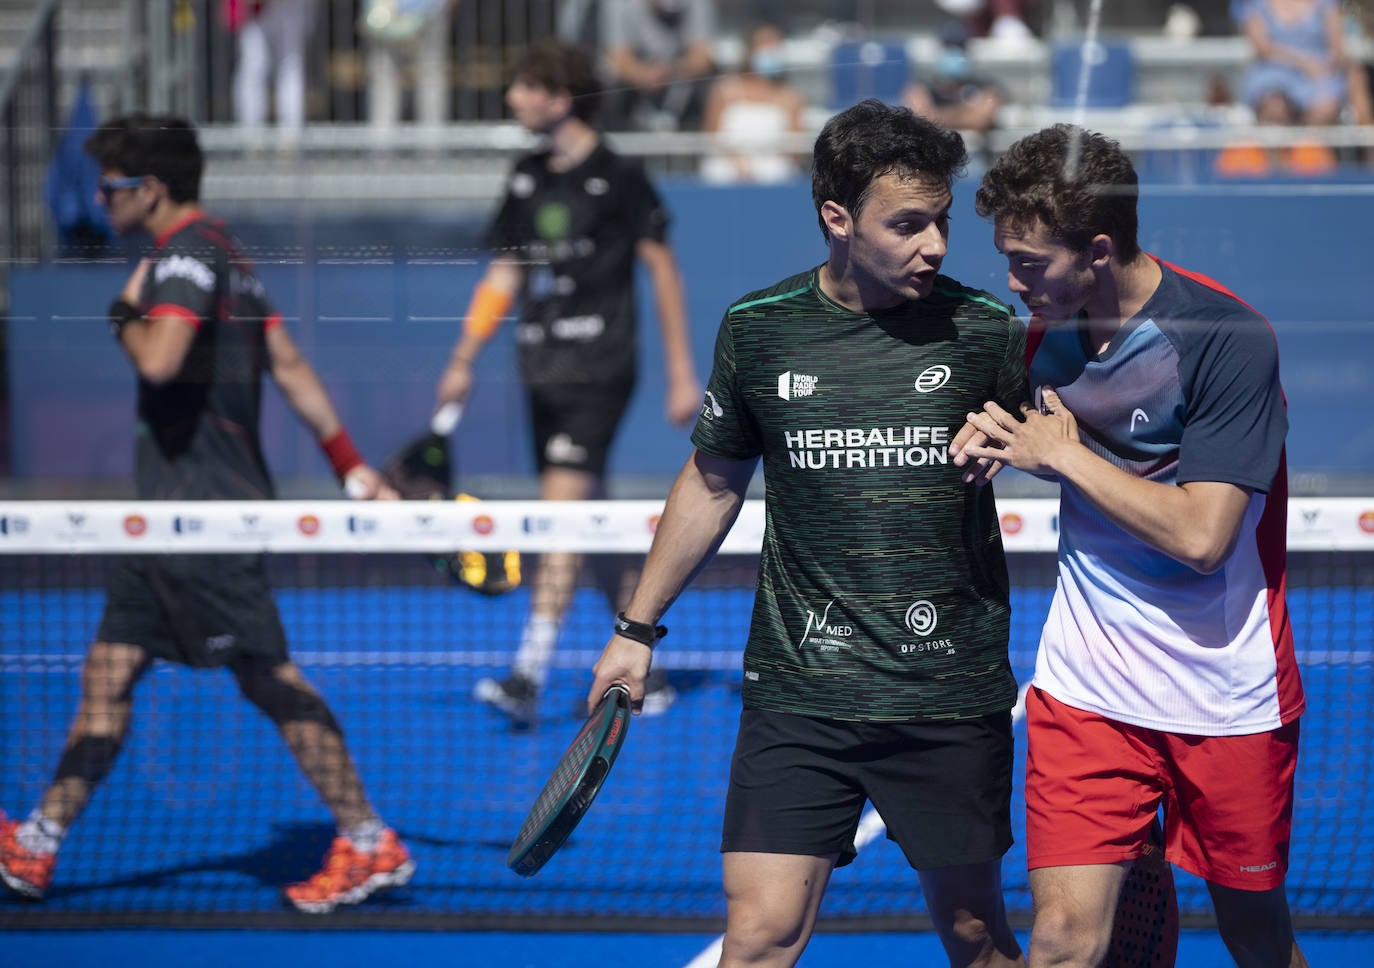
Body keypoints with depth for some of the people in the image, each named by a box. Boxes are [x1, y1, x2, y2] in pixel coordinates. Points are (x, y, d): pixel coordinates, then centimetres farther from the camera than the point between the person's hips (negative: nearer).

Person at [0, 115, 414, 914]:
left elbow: (160, 360, -29)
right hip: (176, 510, 10)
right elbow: (290, 366, 18)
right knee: (110, 669, 10)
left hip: (204, 504, -10)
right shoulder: (225, 256, 18)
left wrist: (127, 314, -8)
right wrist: (351, 464, 17)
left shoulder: (188, 253, -13)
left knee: (268, 674, -7)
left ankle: (370, 844, -4)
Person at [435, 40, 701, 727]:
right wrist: (464, 359, 10)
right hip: (543, 373, 7)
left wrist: (681, 373, -3)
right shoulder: (526, 179, 12)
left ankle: (528, 678, -22)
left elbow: (662, 270, -2)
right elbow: (503, 276, 18)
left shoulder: (617, 178, -6)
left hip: (598, 370, -7)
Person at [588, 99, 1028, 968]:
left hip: (952, 697, 0)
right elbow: (714, 482, 16)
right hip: (797, 692, 0)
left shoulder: (983, 329, -3)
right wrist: (638, 630, 19)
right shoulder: (757, 330, 0)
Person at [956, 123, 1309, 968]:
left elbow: (1200, 535, -24)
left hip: (1226, 698, -4)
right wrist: (996, 442, -1)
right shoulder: (1052, 327, 1)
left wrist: (1062, 454, -15)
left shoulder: (1228, 338, -19)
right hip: (1085, 687, 4)